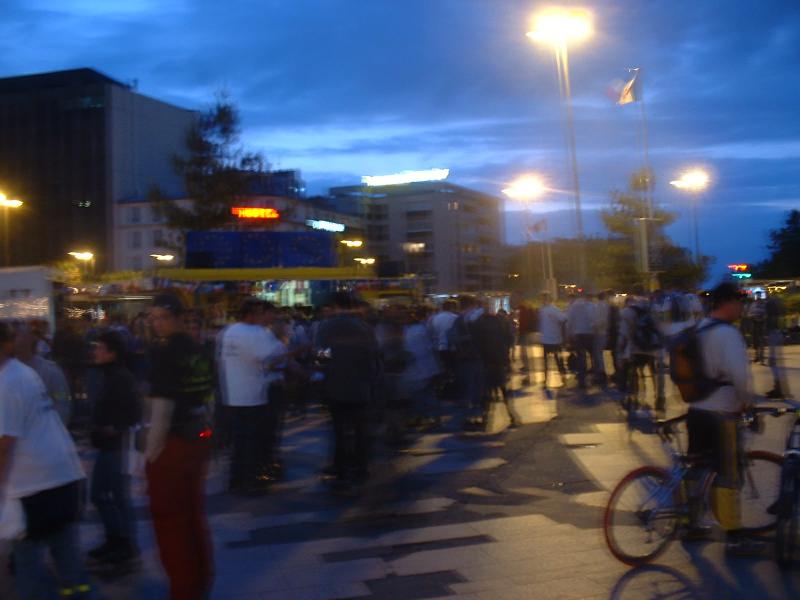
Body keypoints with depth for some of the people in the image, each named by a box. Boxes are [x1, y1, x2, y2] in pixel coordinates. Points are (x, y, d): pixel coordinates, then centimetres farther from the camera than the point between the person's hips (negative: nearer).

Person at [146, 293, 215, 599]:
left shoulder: (164, 352, -16)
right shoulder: (198, 351, 10)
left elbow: (162, 407, -20)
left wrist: (151, 452, -15)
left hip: (173, 443, -8)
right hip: (199, 439, 8)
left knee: (169, 519, 5)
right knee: (194, 514, 19)